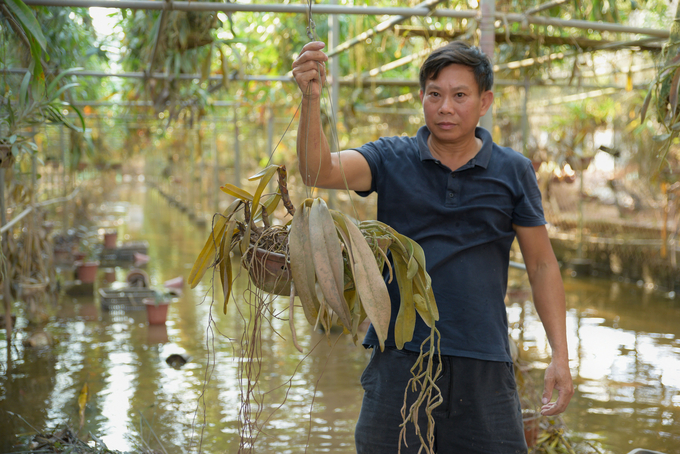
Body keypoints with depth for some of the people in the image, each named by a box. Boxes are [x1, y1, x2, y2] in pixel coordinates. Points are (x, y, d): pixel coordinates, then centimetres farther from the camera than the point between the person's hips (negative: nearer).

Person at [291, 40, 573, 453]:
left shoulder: (513, 172, 5)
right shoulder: (391, 160, 3)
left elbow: (542, 266, 7)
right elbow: (319, 170, -14)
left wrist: (560, 356, 0)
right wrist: (312, 98, -30)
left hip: (484, 363, 1)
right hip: (400, 356, 0)